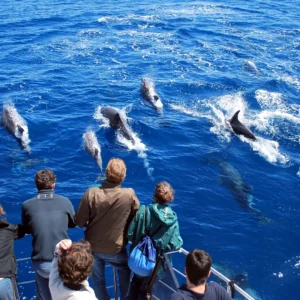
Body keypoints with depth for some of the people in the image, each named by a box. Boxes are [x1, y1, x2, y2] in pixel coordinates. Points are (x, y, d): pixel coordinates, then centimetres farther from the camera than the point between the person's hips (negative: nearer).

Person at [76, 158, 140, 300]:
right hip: (116, 249, 0)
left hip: (93, 247, 0)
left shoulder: (91, 193, -25)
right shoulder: (129, 194, -25)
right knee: (125, 269, 32)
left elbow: (79, 222, -15)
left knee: (97, 279, 25)